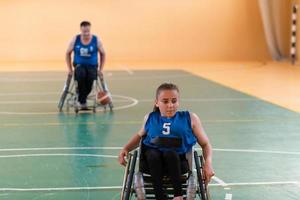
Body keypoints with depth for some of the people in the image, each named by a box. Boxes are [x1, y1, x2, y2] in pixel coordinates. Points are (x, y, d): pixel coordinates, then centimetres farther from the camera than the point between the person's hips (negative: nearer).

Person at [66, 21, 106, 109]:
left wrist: (100, 69, 2)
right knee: (81, 75, -36)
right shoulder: (75, 40, -2)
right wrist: (70, 69, 4)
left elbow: (102, 54, 8)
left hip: (92, 66, 0)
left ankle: (83, 97, -2)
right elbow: (68, 53, 9)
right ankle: (82, 101, -23)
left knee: (90, 79, -32)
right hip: (79, 65, 0)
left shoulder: (96, 40, -4)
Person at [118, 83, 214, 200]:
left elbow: (205, 144, 12)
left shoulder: (190, 118, 8)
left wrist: (208, 163, -7)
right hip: (153, 160, 2)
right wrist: (125, 149, 16)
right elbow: (140, 135, 34)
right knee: (153, 155, -34)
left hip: (178, 159, -1)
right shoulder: (150, 118, 14)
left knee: (170, 153, -36)